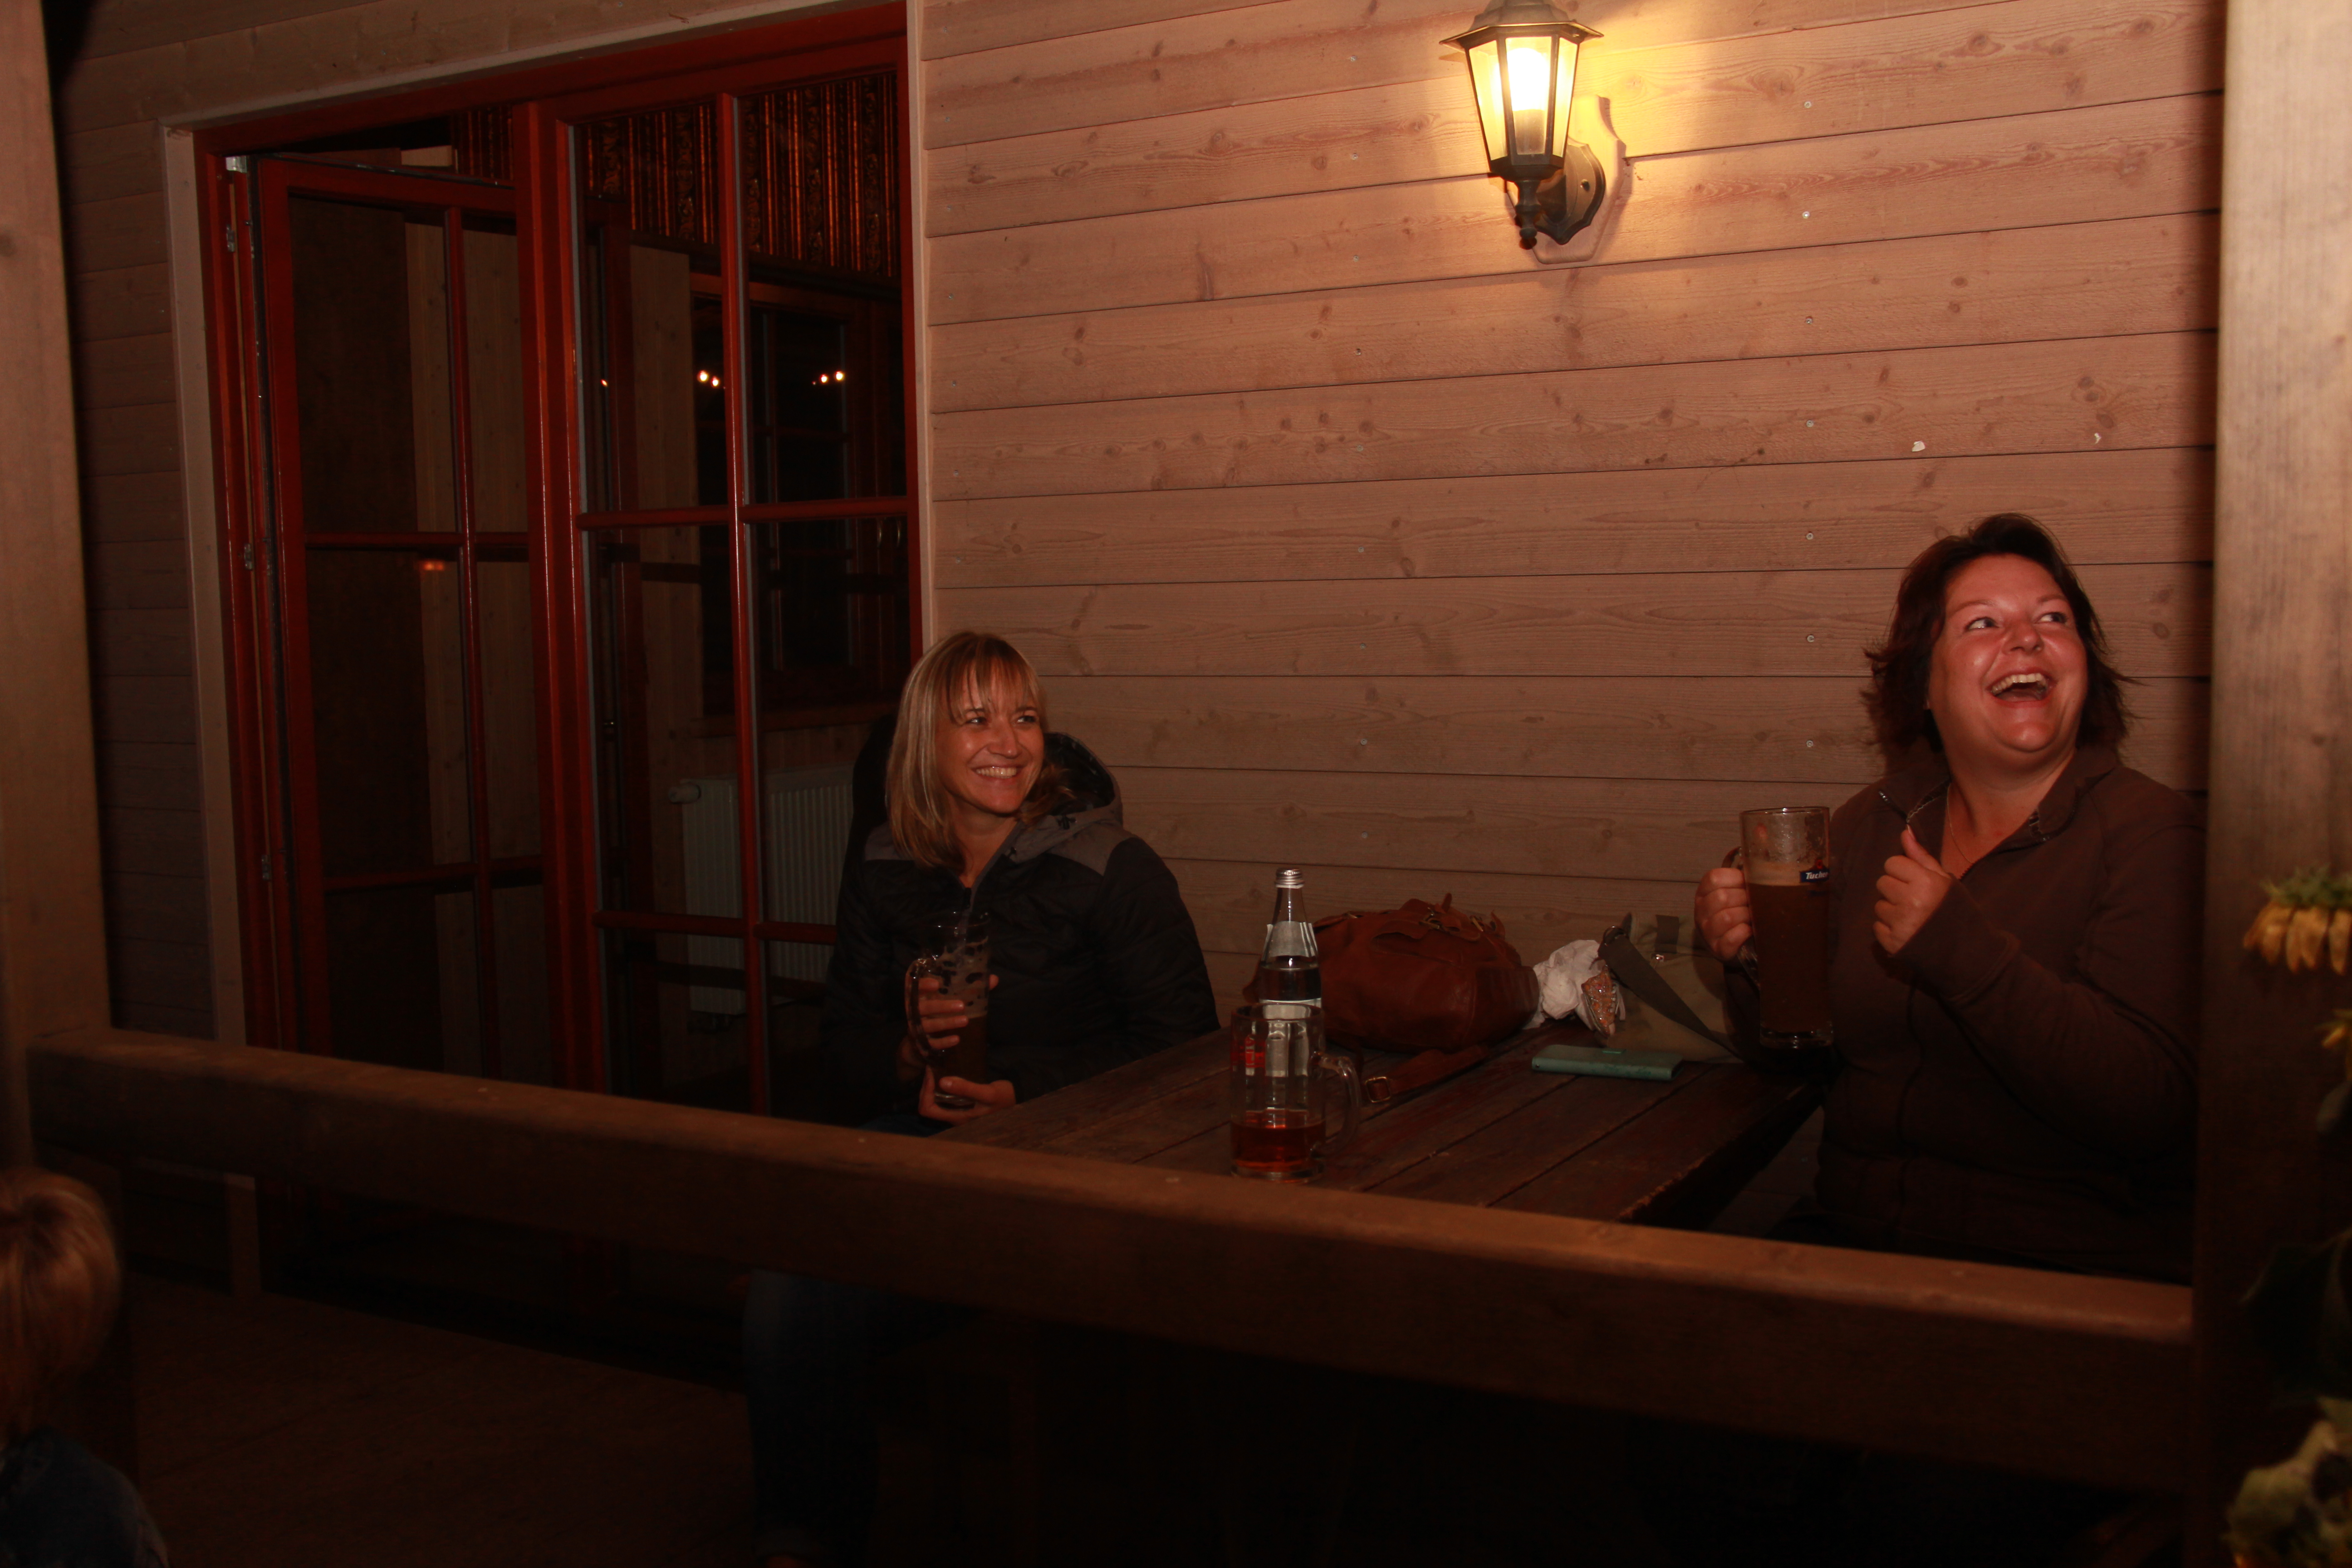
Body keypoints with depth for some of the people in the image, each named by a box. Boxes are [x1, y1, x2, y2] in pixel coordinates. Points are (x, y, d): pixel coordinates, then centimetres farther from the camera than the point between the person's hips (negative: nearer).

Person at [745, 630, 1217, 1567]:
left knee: (833, 1303, -24)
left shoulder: (1111, 872, -4)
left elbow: (1180, 1042, -6)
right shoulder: (882, 879, 10)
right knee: (784, 1287, -24)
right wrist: (908, 1055, -8)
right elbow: (844, 1042, 16)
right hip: (918, 1139, 4)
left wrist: (1027, 1092, -16)